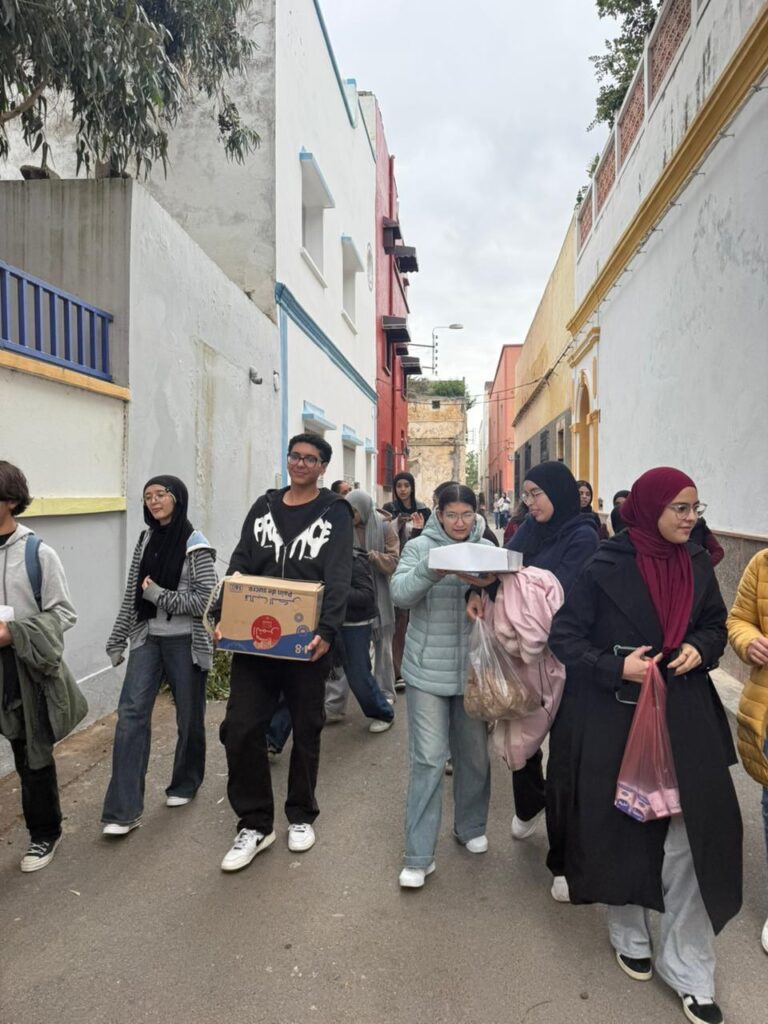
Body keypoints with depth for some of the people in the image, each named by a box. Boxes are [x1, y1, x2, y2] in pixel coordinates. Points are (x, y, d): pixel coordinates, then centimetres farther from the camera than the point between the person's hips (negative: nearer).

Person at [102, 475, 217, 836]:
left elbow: (202, 600, -13)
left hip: (185, 641, -4)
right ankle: (123, 810, -4)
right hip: (148, 638, 4)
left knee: (188, 716, 9)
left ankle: (185, 783, 33)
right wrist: (117, 639, 12)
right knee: (131, 711, -7)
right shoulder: (145, 540, 7)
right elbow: (132, 595, 11)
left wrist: (159, 595, -14)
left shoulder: (195, 545, -9)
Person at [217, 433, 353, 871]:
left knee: (306, 730, 12)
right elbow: (239, 566, 5)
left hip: (307, 642, -2)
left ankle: (301, 816, 32)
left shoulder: (334, 512, -1)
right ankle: (255, 824, 17)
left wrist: (326, 632, -24)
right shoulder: (264, 507, 9)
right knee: (241, 729, -1)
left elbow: (339, 579, -11)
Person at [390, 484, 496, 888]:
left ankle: (471, 828, 39)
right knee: (428, 760, -3)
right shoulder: (419, 547, -2)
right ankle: (419, 856, 8)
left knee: (475, 755, 16)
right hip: (428, 670, -3)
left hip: (474, 670, 3)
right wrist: (432, 570, -31)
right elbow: (400, 593, -15)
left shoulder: (487, 549, 5)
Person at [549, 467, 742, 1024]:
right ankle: (629, 934, 38)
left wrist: (700, 648, -7)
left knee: (692, 833, 2)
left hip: (685, 717, 4)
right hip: (618, 717, -3)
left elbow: (716, 625, 14)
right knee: (624, 824, 12)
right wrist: (613, 668, -21)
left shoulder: (697, 564, 1)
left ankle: (688, 969, 21)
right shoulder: (606, 568, -13)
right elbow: (565, 635, -8)